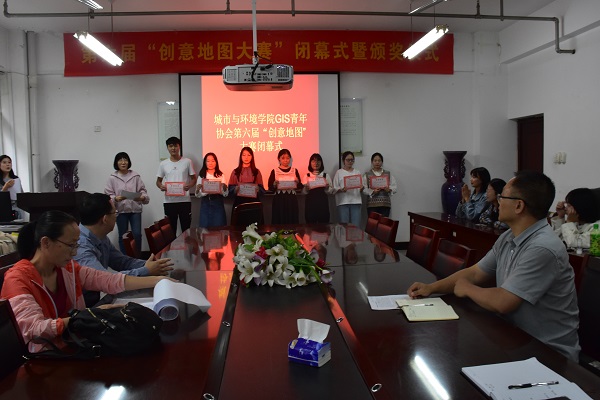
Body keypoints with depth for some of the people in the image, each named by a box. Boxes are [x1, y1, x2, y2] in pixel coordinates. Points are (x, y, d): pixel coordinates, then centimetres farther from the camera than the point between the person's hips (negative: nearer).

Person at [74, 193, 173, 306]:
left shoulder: (101, 238, 2)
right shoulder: (81, 246, -25)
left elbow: (123, 261, 9)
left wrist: (149, 264, -8)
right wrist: (146, 271, -24)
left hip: (96, 299, 8)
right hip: (81, 306, -7)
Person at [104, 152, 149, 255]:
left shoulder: (135, 176, 2)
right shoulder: (112, 178, 1)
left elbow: (142, 190, 2)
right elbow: (108, 195, -1)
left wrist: (142, 197, -19)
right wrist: (116, 198, -21)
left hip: (135, 209, 0)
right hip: (120, 210, 0)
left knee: (137, 234, -3)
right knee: (123, 236, 9)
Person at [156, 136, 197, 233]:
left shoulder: (187, 162, 2)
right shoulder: (163, 164, 7)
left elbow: (194, 179, 5)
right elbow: (158, 181, 13)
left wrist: (189, 185, -17)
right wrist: (161, 186, -11)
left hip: (184, 201, -1)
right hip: (169, 202, 2)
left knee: (186, 228, 3)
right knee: (170, 228, 7)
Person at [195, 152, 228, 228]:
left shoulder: (221, 175, 5)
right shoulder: (201, 176, 5)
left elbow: (225, 194, -1)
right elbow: (197, 194, -1)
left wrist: (224, 188, -22)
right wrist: (206, 191, -20)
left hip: (218, 204, 0)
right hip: (205, 204, 0)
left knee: (218, 227, -1)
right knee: (205, 227, 1)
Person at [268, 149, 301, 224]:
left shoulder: (294, 170, 7)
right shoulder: (274, 171, 2)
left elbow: (300, 187, 4)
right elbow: (270, 188, -2)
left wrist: (297, 182, -16)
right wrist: (275, 184, -21)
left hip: (292, 200, 1)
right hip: (279, 200, -1)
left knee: (292, 221, 2)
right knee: (279, 221, -1)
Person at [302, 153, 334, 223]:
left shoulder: (326, 176, 9)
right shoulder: (307, 176, 7)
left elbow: (331, 191, 5)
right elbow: (304, 191, 1)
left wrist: (327, 188, -15)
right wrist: (306, 188, -20)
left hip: (323, 202, 1)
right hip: (310, 203, 0)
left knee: (323, 223, 2)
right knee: (310, 224, 2)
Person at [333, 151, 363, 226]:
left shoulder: (357, 172, 16)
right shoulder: (339, 172, 6)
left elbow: (361, 189, 14)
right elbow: (335, 188, 0)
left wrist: (361, 188, -9)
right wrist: (341, 190, -20)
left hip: (356, 201, 2)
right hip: (343, 202, -2)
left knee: (356, 226, -3)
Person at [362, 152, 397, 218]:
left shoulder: (388, 174, 14)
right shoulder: (367, 175, 9)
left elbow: (395, 187, 9)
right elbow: (364, 189, 0)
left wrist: (389, 189, -13)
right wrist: (372, 191, -18)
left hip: (385, 204, 1)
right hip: (372, 205, -1)